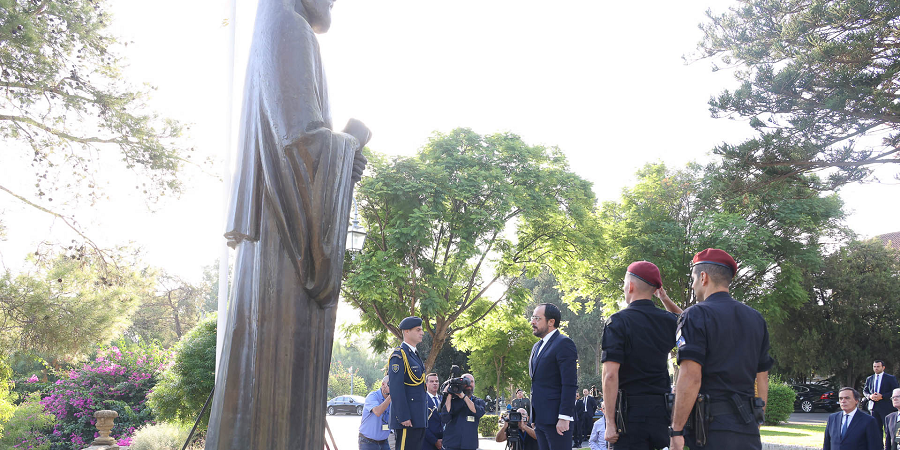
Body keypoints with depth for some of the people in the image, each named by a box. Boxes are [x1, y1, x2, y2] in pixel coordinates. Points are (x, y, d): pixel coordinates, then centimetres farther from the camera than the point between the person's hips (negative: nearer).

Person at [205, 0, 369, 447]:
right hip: (290, 243, -10)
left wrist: (345, 158, 17)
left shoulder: (279, 41, 26)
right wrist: (351, 140, 0)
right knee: (281, 366, -12)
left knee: (266, 368, 7)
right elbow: (304, 137, -18)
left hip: (279, 238, 10)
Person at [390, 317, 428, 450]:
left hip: (419, 418, 9)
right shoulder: (399, 355, -11)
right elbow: (396, 388, -18)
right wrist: (404, 417, -22)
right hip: (407, 418, -9)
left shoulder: (415, 354, 19)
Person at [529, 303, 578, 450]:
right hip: (540, 419, 9)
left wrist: (564, 417, -21)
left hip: (556, 419, -9)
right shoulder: (537, 347, 19)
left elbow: (570, 384, -16)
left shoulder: (563, 343, -9)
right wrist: (534, 417, 18)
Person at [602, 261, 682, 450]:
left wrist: (610, 422, -14)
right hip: (662, 409, 5)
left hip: (631, 410, -5)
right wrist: (665, 298, 22)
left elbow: (610, 375, -16)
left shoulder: (618, 322, -9)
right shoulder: (668, 321, 5)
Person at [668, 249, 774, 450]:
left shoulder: (696, 315, -6)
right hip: (748, 430, 7)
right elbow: (762, 377, 18)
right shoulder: (756, 318, 16)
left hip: (711, 428, -6)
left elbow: (691, 377, -15)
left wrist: (676, 431, -13)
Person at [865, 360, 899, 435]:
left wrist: (882, 396, -16)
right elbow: (865, 391, 17)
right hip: (874, 406, 4)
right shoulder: (869, 379, 14)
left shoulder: (890, 378, 0)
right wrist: (870, 396, -6)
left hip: (886, 407, -4)